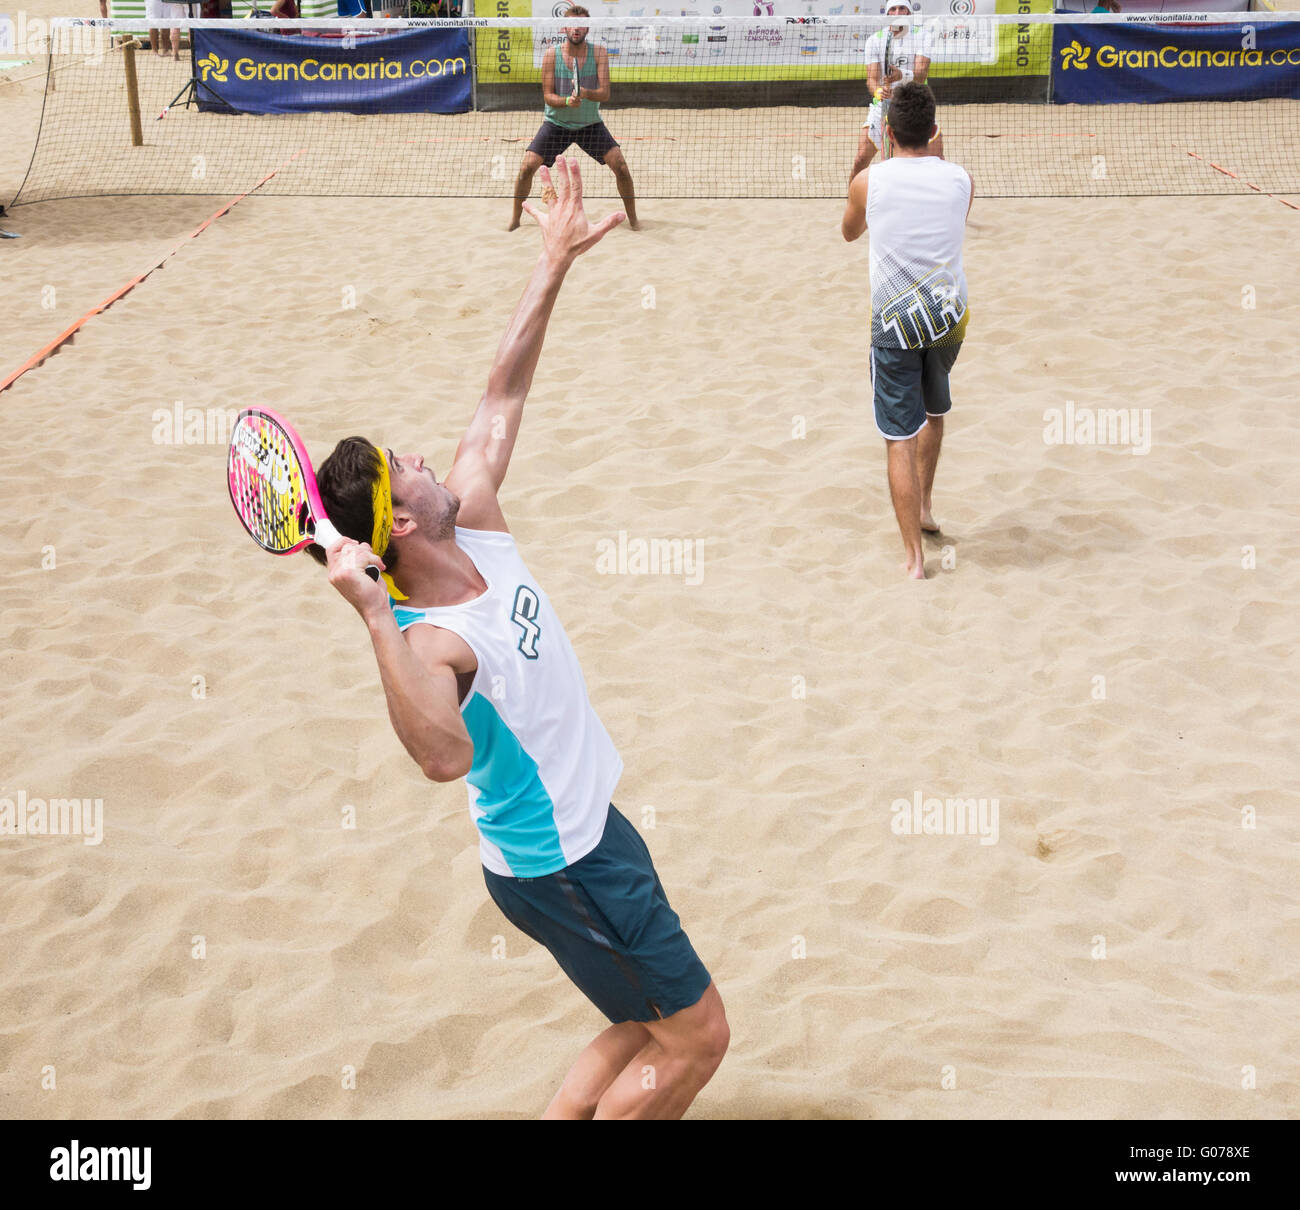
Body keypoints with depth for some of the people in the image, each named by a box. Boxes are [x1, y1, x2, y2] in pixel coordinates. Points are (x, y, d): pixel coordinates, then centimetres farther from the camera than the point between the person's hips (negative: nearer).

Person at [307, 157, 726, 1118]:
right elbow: (446, 756, -53)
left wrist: (555, 265, 2)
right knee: (694, 1039, 5)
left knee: (644, 1031, 22)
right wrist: (374, 612, -59)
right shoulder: (431, 641, -31)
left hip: (585, 827, 9)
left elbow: (502, 398, 2)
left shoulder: (475, 526, -7)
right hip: (561, 865, -9)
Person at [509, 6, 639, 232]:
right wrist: (567, 101, -33)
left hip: (590, 124, 1)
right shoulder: (552, 54, -11)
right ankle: (515, 218, 8)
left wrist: (586, 93, -38)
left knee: (621, 167, -12)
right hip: (556, 123, 0)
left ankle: (632, 219, 7)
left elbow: (605, 93, -16)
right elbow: (548, 96, -11)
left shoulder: (599, 53, -9)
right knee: (526, 168, -12)